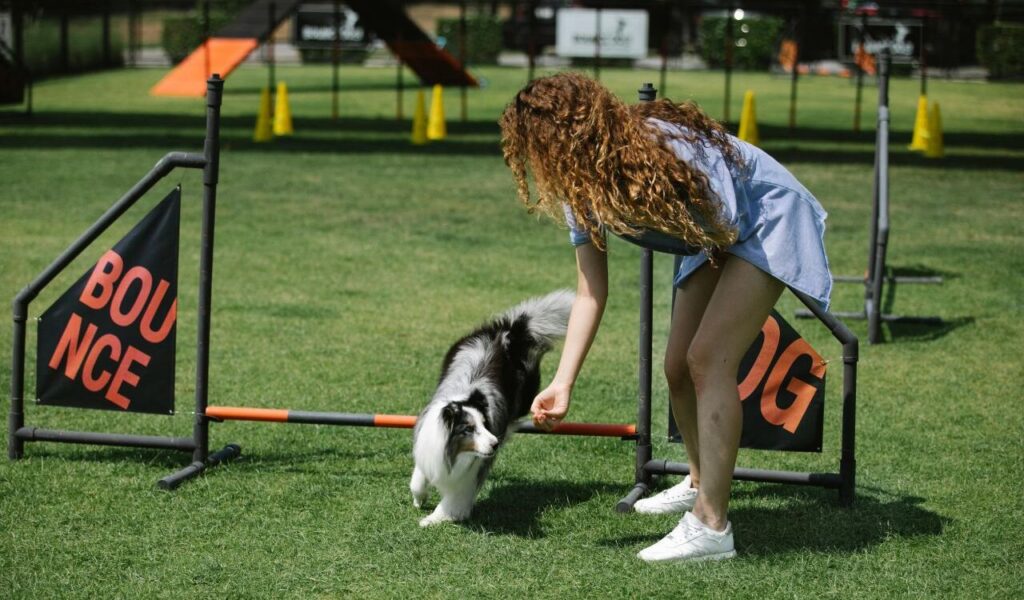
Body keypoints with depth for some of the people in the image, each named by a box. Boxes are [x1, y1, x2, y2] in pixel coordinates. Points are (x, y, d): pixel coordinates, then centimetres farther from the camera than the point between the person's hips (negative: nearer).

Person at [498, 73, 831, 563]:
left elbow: (723, 228, -33)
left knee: (708, 358, -20)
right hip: (716, 240, 8)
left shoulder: (657, 146, -35)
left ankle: (712, 527, -19)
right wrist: (563, 384, -16)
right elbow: (590, 293, -9)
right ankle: (701, 484, 35)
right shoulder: (582, 190, -10)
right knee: (678, 368, 9)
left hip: (769, 221, -8)